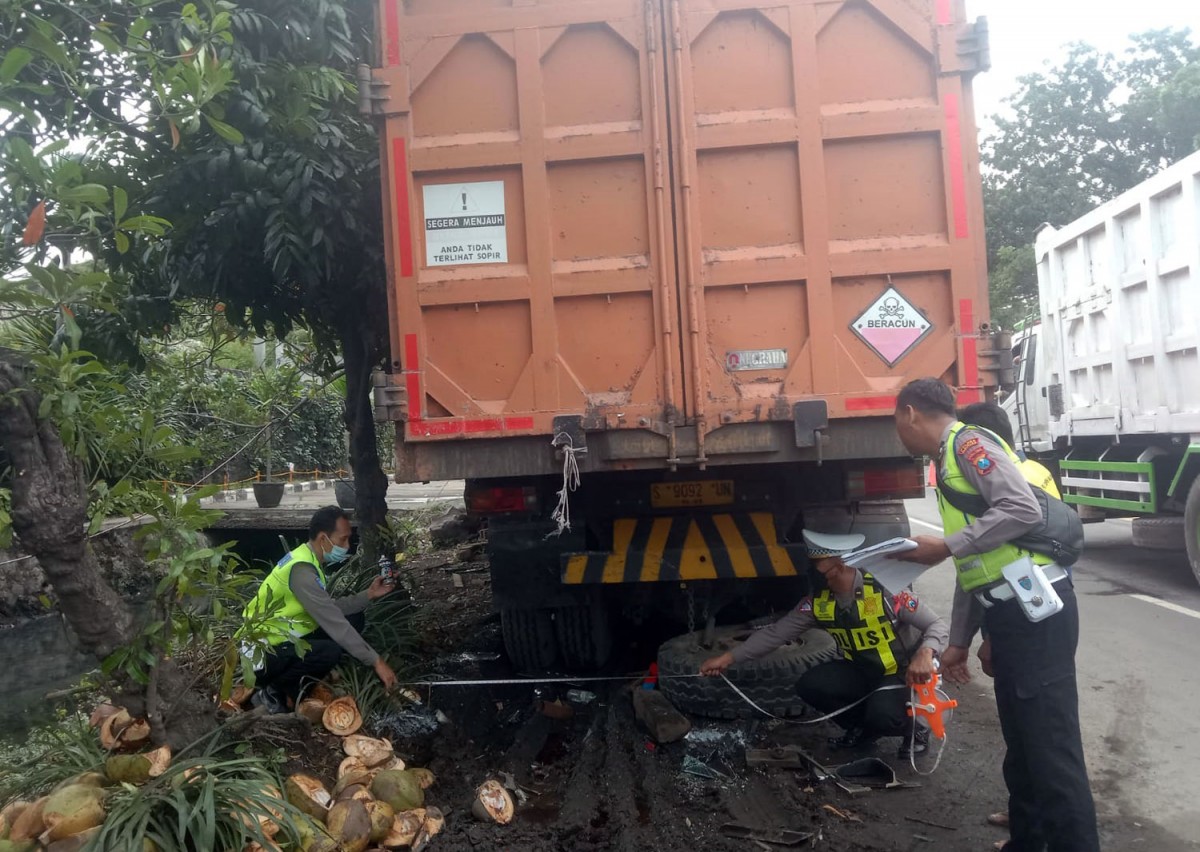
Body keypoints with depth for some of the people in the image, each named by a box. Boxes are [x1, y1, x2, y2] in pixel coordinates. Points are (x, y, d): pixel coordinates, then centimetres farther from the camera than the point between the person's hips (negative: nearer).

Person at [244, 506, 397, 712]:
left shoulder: (311, 561, 5)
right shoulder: (302, 569, -26)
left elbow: (331, 609, 9)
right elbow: (333, 622, -28)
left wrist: (369, 594, -2)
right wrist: (376, 661, -25)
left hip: (285, 639, 10)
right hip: (262, 654, -10)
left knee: (354, 618, 3)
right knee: (329, 652, -33)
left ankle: (295, 685, 5)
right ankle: (272, 692, -7)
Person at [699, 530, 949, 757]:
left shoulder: (884, 590, -25)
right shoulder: (818, 602, -10)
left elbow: (937, 626, -18)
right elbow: (775, 633, -6)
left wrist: (925, 654, -41)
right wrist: (729, 658, -12)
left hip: (904, 672, -5)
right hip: (863, 671, 5)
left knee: (882, 714, -34)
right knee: (810, 686, -18)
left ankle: (914, 730, 4)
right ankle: (864, 728, 8)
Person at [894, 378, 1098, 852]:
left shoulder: (967, 442, -7)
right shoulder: (949, 462, 22)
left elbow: (1024, 511, -22)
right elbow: (971, 569, 23)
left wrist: (945, 547, -16)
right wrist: (958, 643, 23)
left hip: (1034, 609, -10)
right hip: (1009, 614, 10)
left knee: (1050, 747, -7)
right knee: (1022, 742, 18)